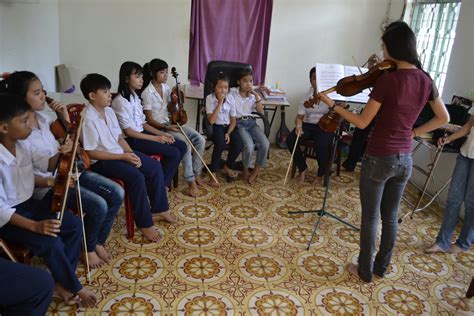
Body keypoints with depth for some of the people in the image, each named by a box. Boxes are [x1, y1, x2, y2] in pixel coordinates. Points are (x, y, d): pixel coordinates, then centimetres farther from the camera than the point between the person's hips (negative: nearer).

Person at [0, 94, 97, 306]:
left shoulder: (23, 143, -4)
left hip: (29, 203, 8)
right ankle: (75, 287, 1)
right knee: (51, 243, -24)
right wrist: (35, 226, -33)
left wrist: (60, 155, -9)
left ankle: (62, 282, 4)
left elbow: (44, 165, 13)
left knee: (74, 225, -7)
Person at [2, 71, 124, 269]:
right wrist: (51, 182, -29)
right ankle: (88, 249, 7)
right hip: (45, 185, -8)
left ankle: (99, 242, 13)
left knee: (117, 194, -6)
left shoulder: (42, 117, 4)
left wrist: (65, 117, 2)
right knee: (98, 205, -23)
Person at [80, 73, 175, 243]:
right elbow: (91, 153, -20)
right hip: (101, 161, -8)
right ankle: (145, 224, -14)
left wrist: (131, 153, -7)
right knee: (137, 177, -28)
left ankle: (160, 208, 11)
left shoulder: (109, 111, 5)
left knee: (155, 166, -4)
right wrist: (123, 157, -21)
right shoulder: (88, 119, -19)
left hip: (120, 153, 8)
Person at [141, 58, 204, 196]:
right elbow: (149, 120, -14)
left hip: (172, 122, 7)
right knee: (186, 144, -28)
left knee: (200, 140, -11)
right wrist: (166, 127, -25)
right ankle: (191, 181, -16)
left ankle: (197, 173, 3)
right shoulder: (147, 93, -14)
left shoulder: (166, 88, 7)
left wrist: (174, 101, -3)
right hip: (159, 127, -7)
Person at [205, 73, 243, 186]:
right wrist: (220, 103, -24)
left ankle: (228, 166, 9)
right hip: (216, 126, -3)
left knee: (239, 144, -21)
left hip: (228, 126, 3)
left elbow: (233, 120, 1)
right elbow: (211, 121, -22)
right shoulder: (210, 98, -13)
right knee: (220, 143, -33)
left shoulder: (230, 99, -3)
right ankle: (213, 173, -16)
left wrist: (228, 133, -15)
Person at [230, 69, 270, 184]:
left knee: (265, 144, -20)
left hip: (251, 122, 4)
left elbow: (261, 111, 0)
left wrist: (257, 96, -8)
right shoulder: (232, 92, -1)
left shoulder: (253, 95, 9)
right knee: (249, 145, -29)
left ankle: (255, 173, -2)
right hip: (238, 122, -4)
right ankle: (246, 169, 1)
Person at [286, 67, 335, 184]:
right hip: (308, 125, 4)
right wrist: (298, 125, -14)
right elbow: (300, 117, 8)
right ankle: (302, 168, -1)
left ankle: (321, 173, -5)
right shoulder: (307, 96, 9)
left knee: (321, 144, -35)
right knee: (290, 139, -24)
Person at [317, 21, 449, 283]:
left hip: (379, 159, -6)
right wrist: (413, 132, 15)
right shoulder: (425, 80, 1)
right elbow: (443, 118, 12)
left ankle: (365, 271, 26)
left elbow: (362, 122, -14)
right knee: (390, 217, 20)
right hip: (404, 160, 6)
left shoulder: (387, 80, -19)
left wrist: (332, 105, -4)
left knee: (370, 218, 10)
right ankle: (381, 267, 36)